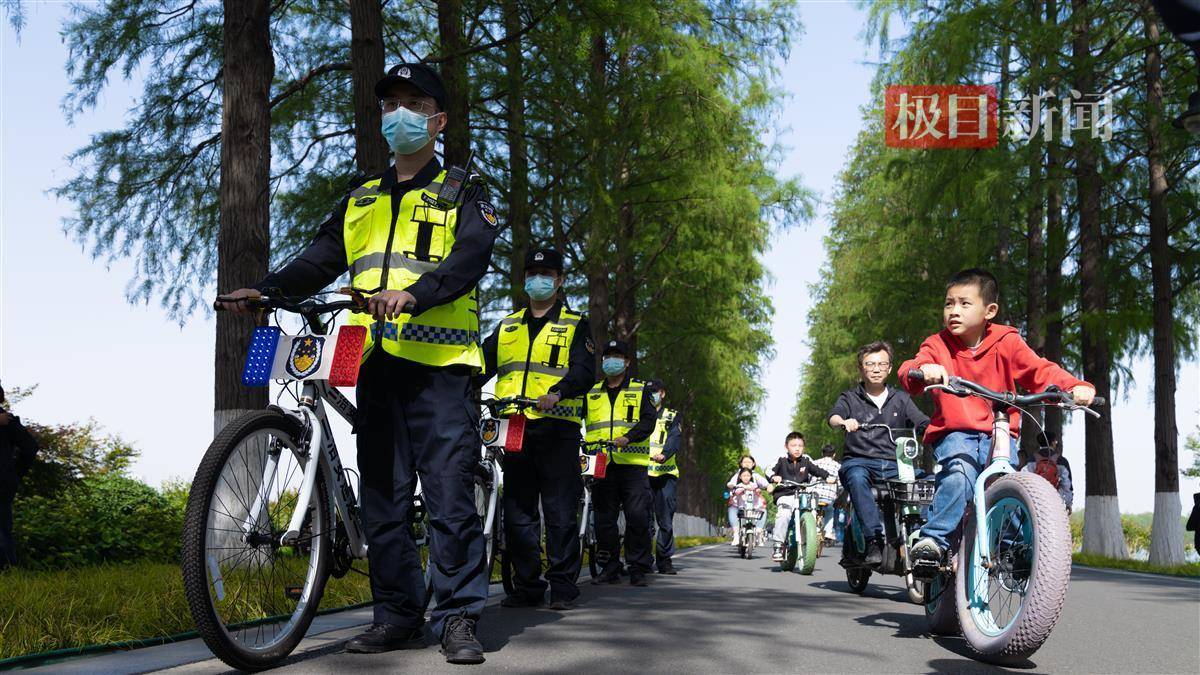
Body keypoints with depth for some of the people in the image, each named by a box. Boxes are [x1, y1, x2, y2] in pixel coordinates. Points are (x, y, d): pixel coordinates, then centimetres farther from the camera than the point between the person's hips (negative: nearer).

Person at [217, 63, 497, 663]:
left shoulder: (461, 192, 8)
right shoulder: (361, 199, 24)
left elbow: (472, 255, -10)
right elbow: (322, 259, 14)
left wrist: (415, 294, -28)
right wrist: (266, 289, -5)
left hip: (439, 362, -5)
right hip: (376, 365, 5)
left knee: (450, 492, -8)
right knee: (383, 495, 6)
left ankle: (458, 617, -2)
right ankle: (397, 613, 14)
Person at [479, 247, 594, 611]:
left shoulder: (575, 325, 10)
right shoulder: (507, 327, 22)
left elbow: (584, 371, -3)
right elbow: (483, 365, 14)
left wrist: (557, 392, -24)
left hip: (556, 427, -4)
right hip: (514, 427, 4)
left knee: (560, 511, -4)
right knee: (518, 511, 4)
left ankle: (563, 586, 1)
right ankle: (527, 585, 12)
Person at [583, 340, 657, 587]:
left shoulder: (640, 390, 11)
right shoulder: (592, 393, 19)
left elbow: (649, 420, -1)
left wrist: (628, 437, -17)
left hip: (632, 463, -3)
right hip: (601, 464, 3)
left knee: (637, 516, -9)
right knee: (604, 518, 4)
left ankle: (638, 568, -1)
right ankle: (609, 568, 12)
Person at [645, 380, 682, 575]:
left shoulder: (672, 417, 14)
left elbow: (675, 438, -4)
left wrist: (665, 454, -25)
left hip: (665, 473, -1)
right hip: (642, 472, 1)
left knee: (665, 518, -2)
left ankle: (664, 559, 4)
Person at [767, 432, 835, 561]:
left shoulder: (806, 460, 8)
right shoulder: (782, 460, 2)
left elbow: (817, 469, 4)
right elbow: (770, 470, -5)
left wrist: (828, 476, -14)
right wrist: (774, 477, -27)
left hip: (802, 495, 3)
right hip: (784, 495, -3)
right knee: (783, 515, -26)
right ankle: (778, 546, -19)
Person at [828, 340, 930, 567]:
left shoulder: (901, 399, 22)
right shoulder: (850, 398, 15)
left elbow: (924, 424, 9)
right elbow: (834, 416, -6)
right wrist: (844, 422, -31)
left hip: (893, 465, 2)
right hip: (859, 461, -2)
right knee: (856, 477, -38)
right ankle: (874, 540, -42)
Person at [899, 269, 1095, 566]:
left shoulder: (1006, 343, 2)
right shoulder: (938, 345, 2)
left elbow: (1041, 371, -4)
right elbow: (908, 371, -14)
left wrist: (1076, 387, -23)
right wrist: (923, 370, -40)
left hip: (997, 433, 1)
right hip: (954, 433, -1)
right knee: (959, 474, -31)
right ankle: (933, 539, -23)